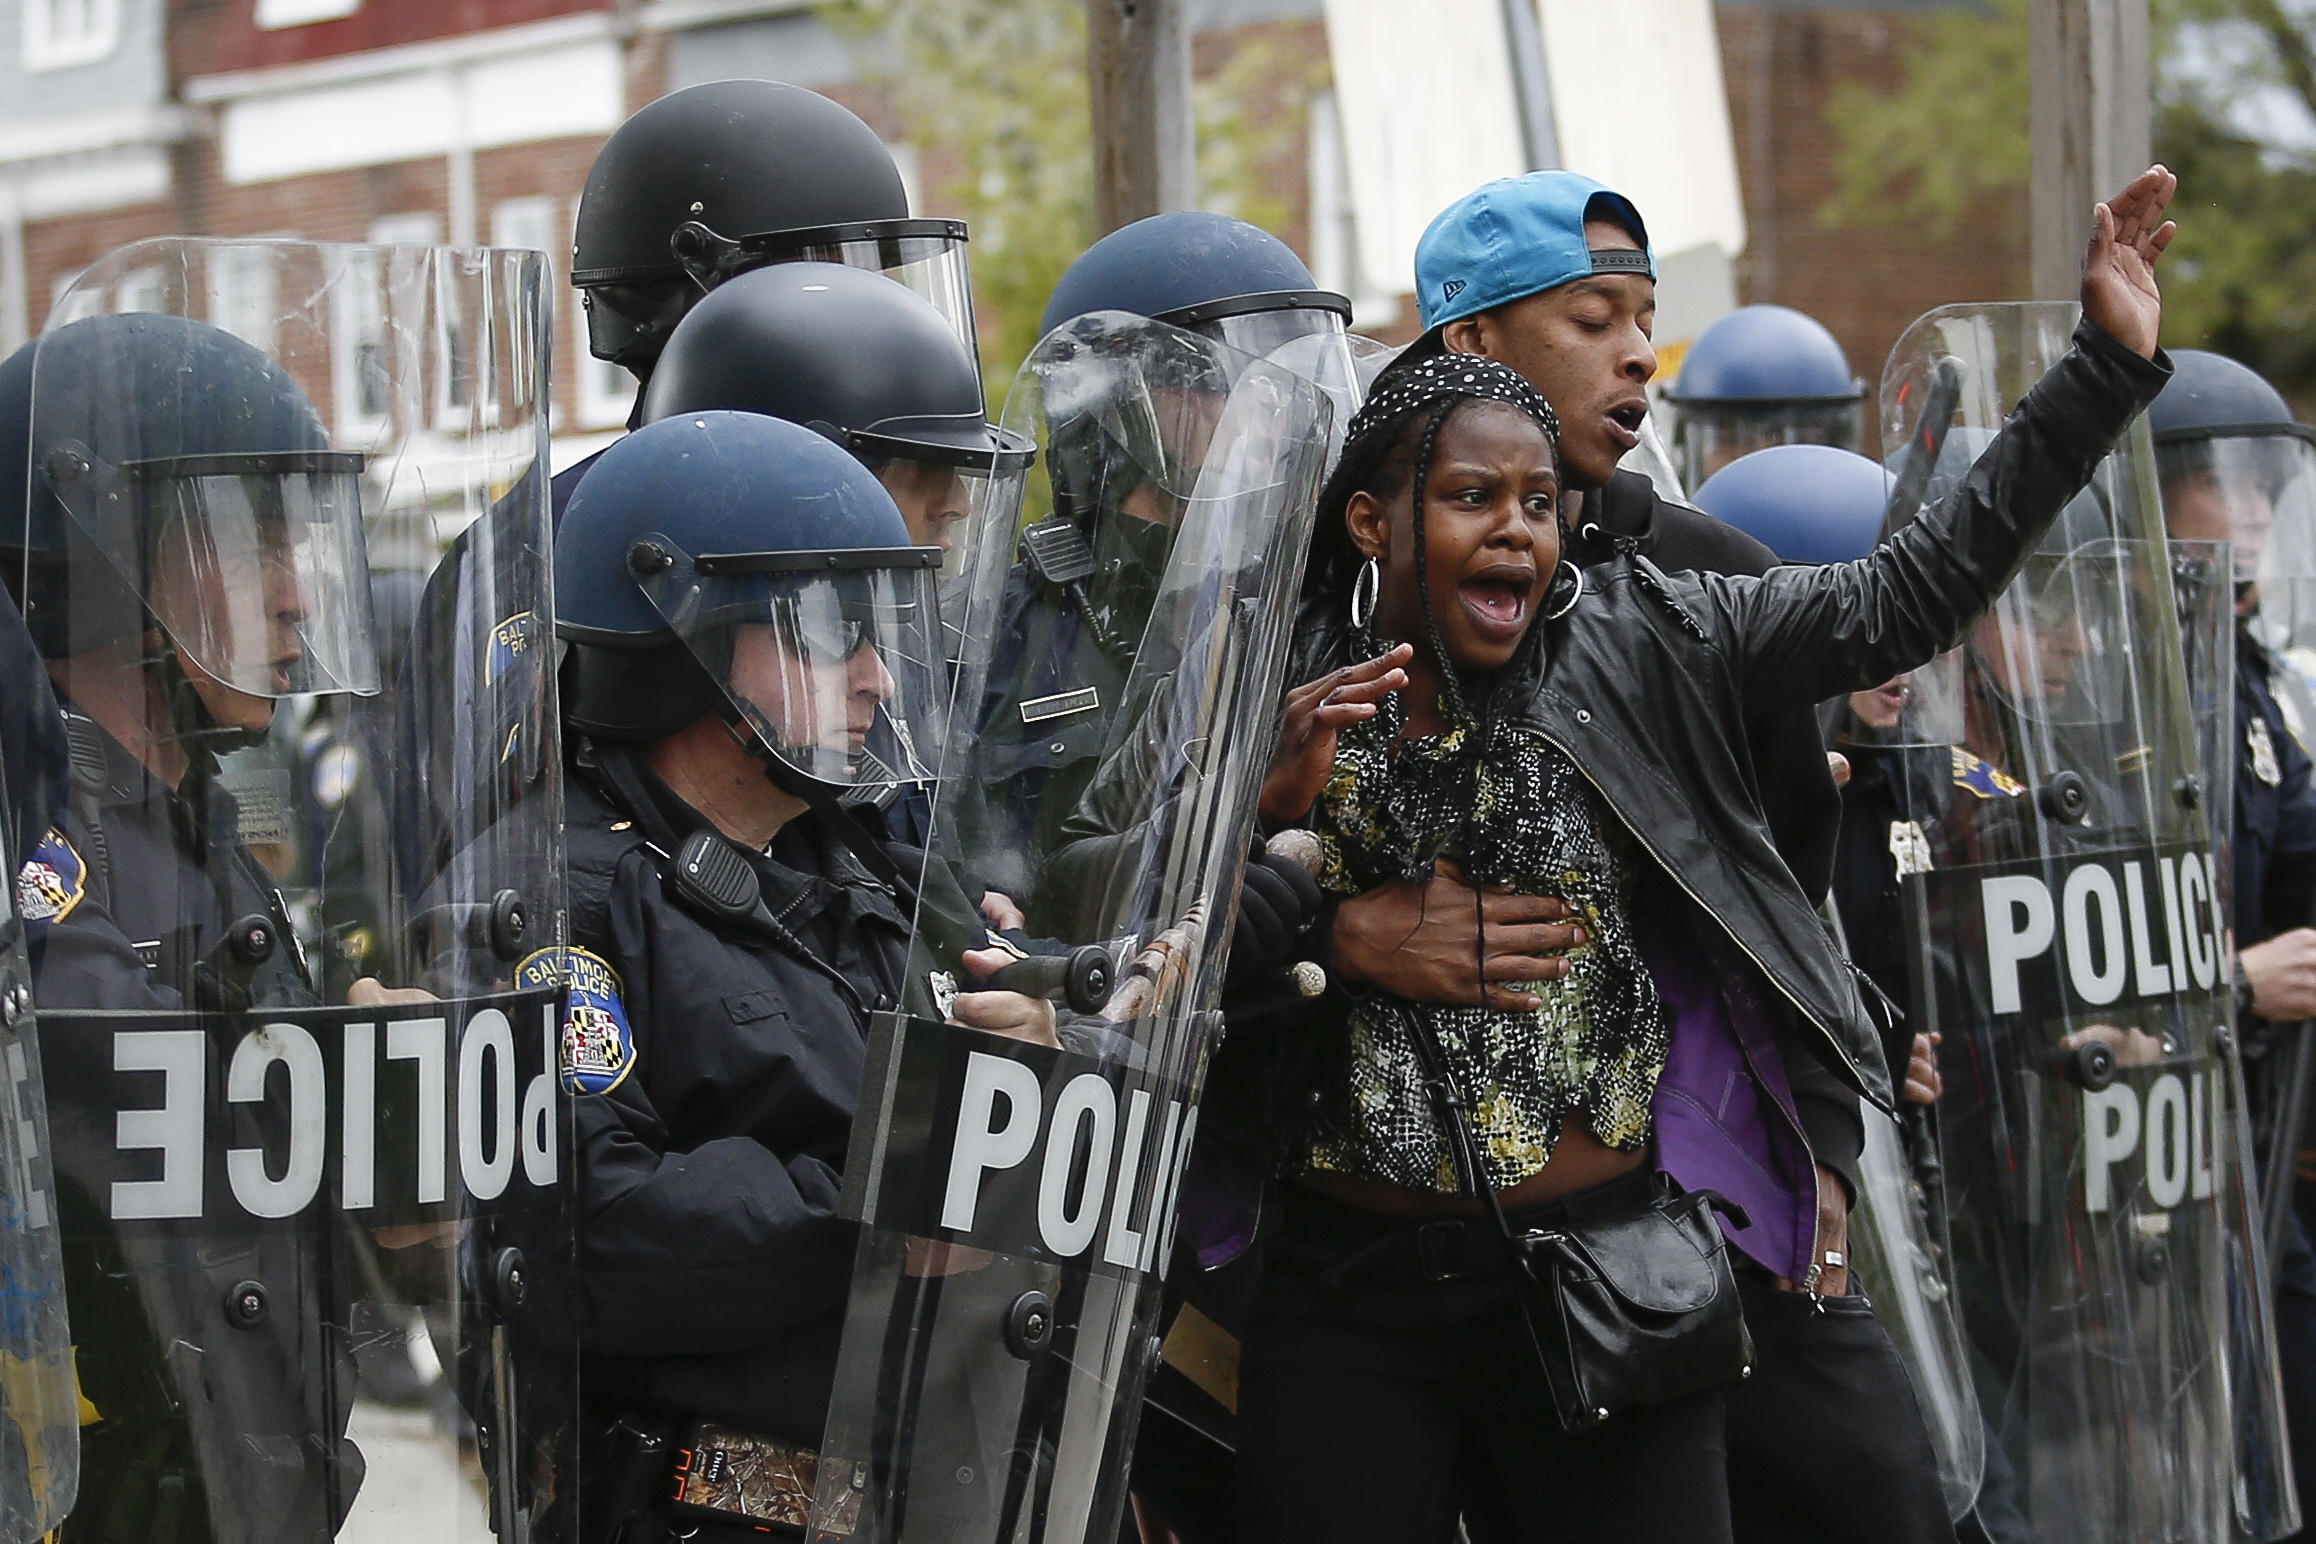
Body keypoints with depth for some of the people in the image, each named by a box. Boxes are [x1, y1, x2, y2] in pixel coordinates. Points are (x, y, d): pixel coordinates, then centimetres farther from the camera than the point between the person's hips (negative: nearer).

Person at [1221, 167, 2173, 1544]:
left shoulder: (1634, 645, 2)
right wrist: (1276, 811, -17)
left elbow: (1901, 602, -3)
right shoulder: (1275, 708, 1)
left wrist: (2110, 364, -6)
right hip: (1353, 1308, 0)